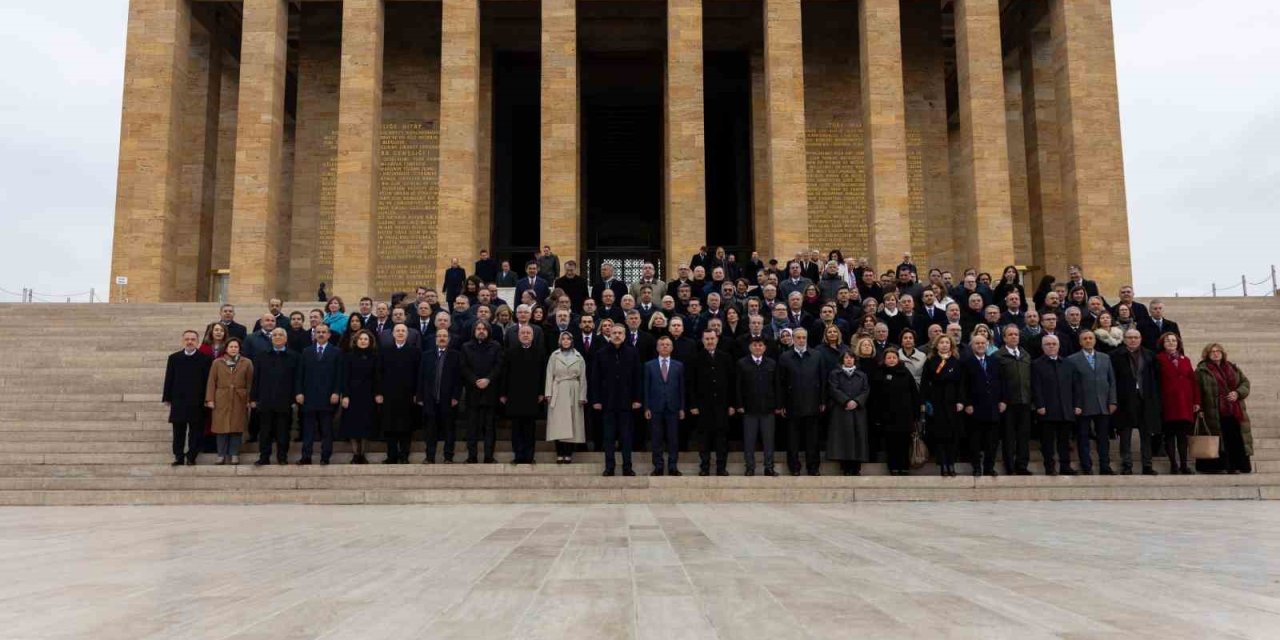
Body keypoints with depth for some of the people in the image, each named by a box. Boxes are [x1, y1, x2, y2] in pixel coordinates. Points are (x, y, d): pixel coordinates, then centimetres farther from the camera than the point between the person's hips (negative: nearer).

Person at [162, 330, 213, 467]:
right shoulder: (174, 358, 9)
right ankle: (179, 457, 12)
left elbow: (208, 380, -1)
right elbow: (169, 379, 9)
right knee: (178, 431, 5)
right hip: (178, 400, 2)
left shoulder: (206, 359, 1)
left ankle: (191, 457, 10)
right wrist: (167, 398, 4)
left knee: (196, 431, 1)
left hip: (197, 402, -2)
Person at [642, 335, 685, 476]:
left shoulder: (679, 365, 8)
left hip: (672, 407, 1)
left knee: (673, 438, 3)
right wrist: (646, 408, -3)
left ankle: (673, 467, 10)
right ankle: (658, 467, 10)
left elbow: (681, 388, 7)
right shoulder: (649, 365, 6)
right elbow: (646, 388, 4)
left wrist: (682, 408, 2)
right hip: (655, 407, 0)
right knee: (656, 439, 3)